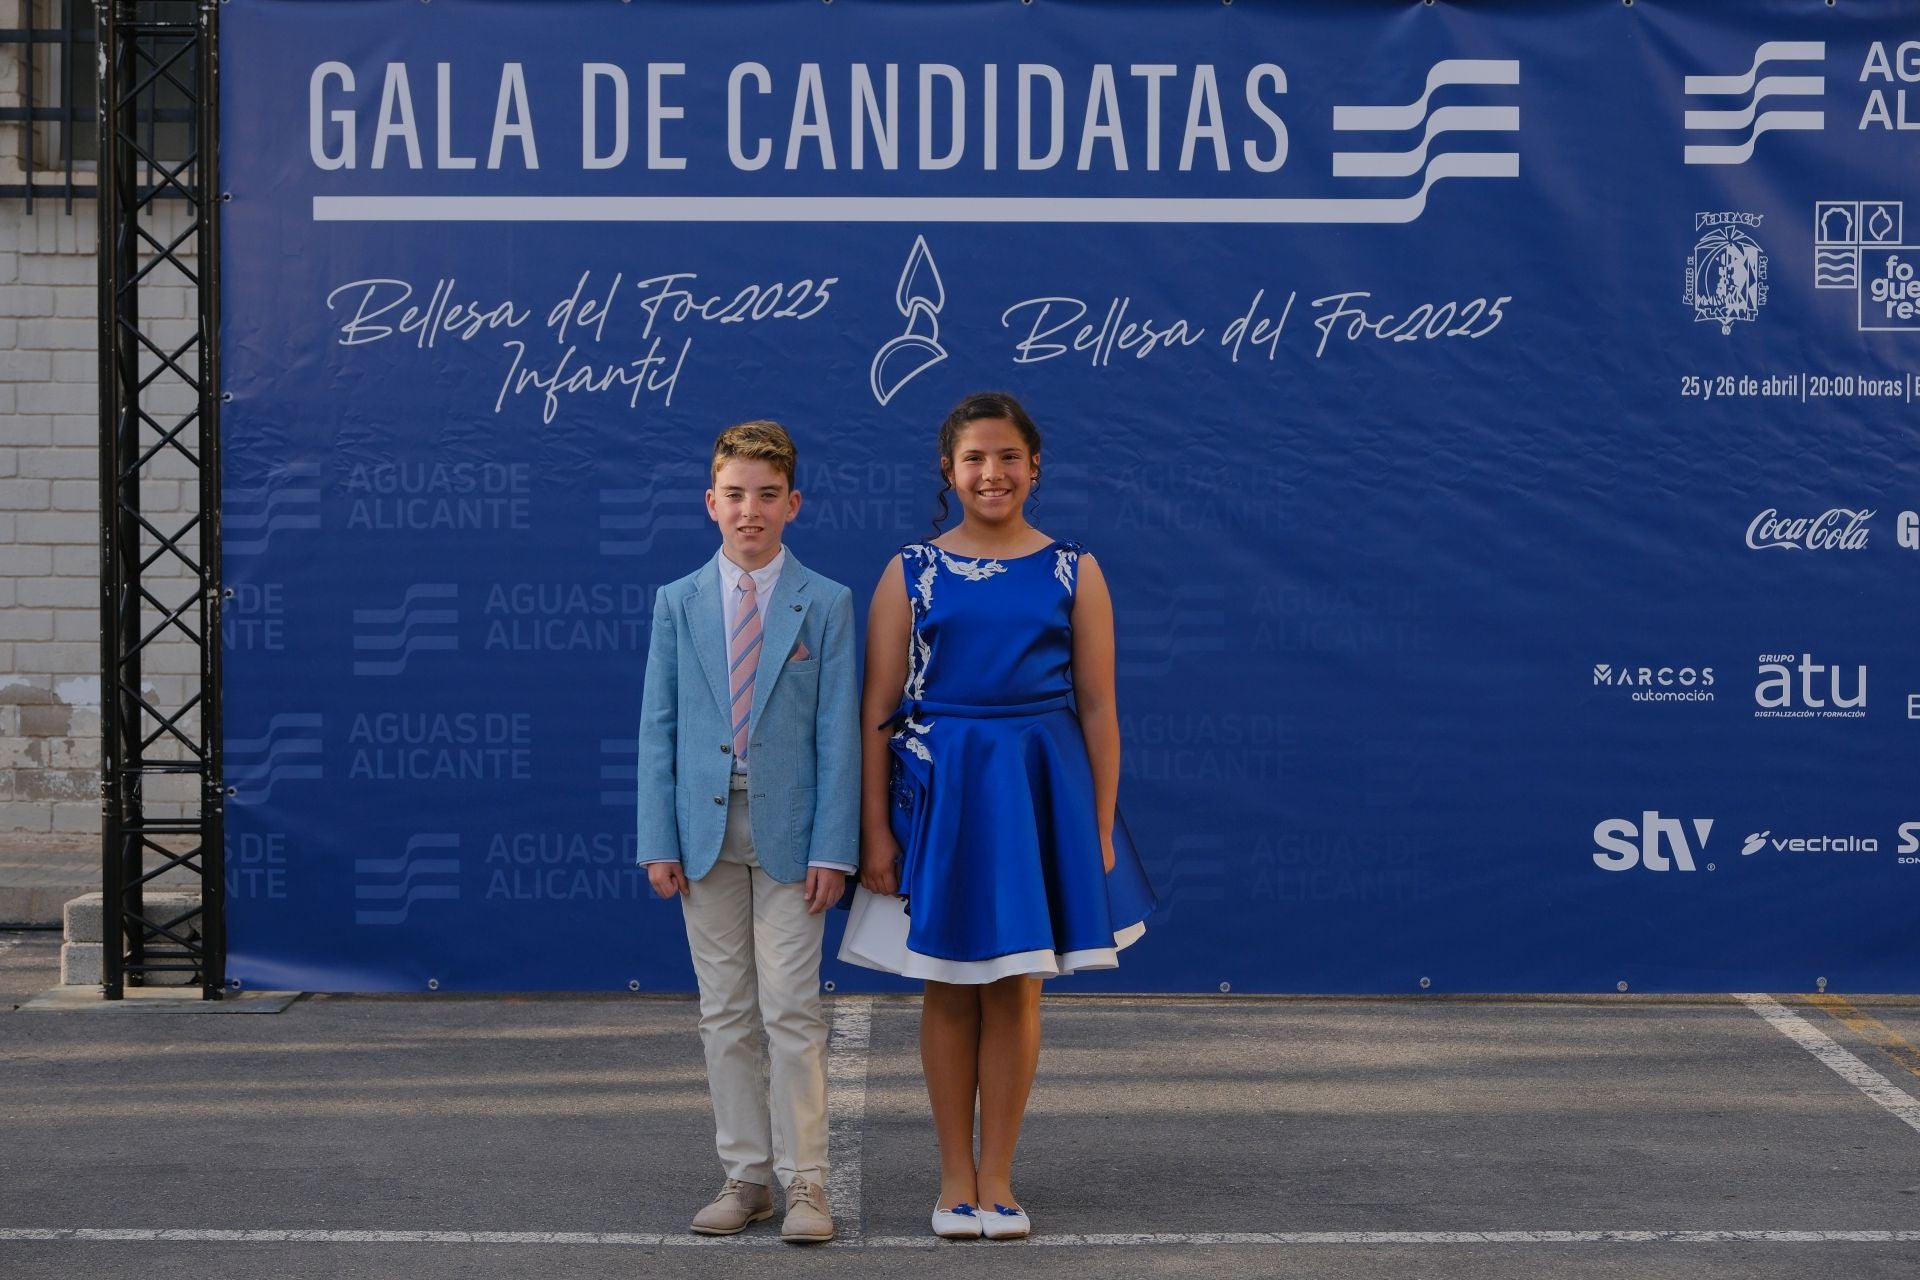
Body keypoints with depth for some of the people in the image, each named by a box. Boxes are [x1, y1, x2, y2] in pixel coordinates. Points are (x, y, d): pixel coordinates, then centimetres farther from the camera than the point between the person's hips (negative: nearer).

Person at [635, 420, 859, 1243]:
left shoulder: (826, 605, 1)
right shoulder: (677, 604, 7)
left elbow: (838, 732, -2)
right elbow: (658, 728, 6)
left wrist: (833, 847, -9)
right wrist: (658, 841, -1)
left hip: (789, 833, -2)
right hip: (706, 832, 3)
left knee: (791, 1012, -3)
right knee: (725, 1014, 8)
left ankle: (805, 1183, 5)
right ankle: (746, 1175, 16)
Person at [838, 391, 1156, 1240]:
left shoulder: (1073, 572, 2)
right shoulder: (911, 573, 1)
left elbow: (1098, 707, 2)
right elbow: (878, 709, 0)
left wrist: (1103, 827, -2)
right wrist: (875, 829, -5)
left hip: (1041, 788, 0)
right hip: (938, 787, 0)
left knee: (1015, 988, 5)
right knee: (948, 989, 7)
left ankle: (996, 1177, 16)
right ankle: (955, 1177, 17)